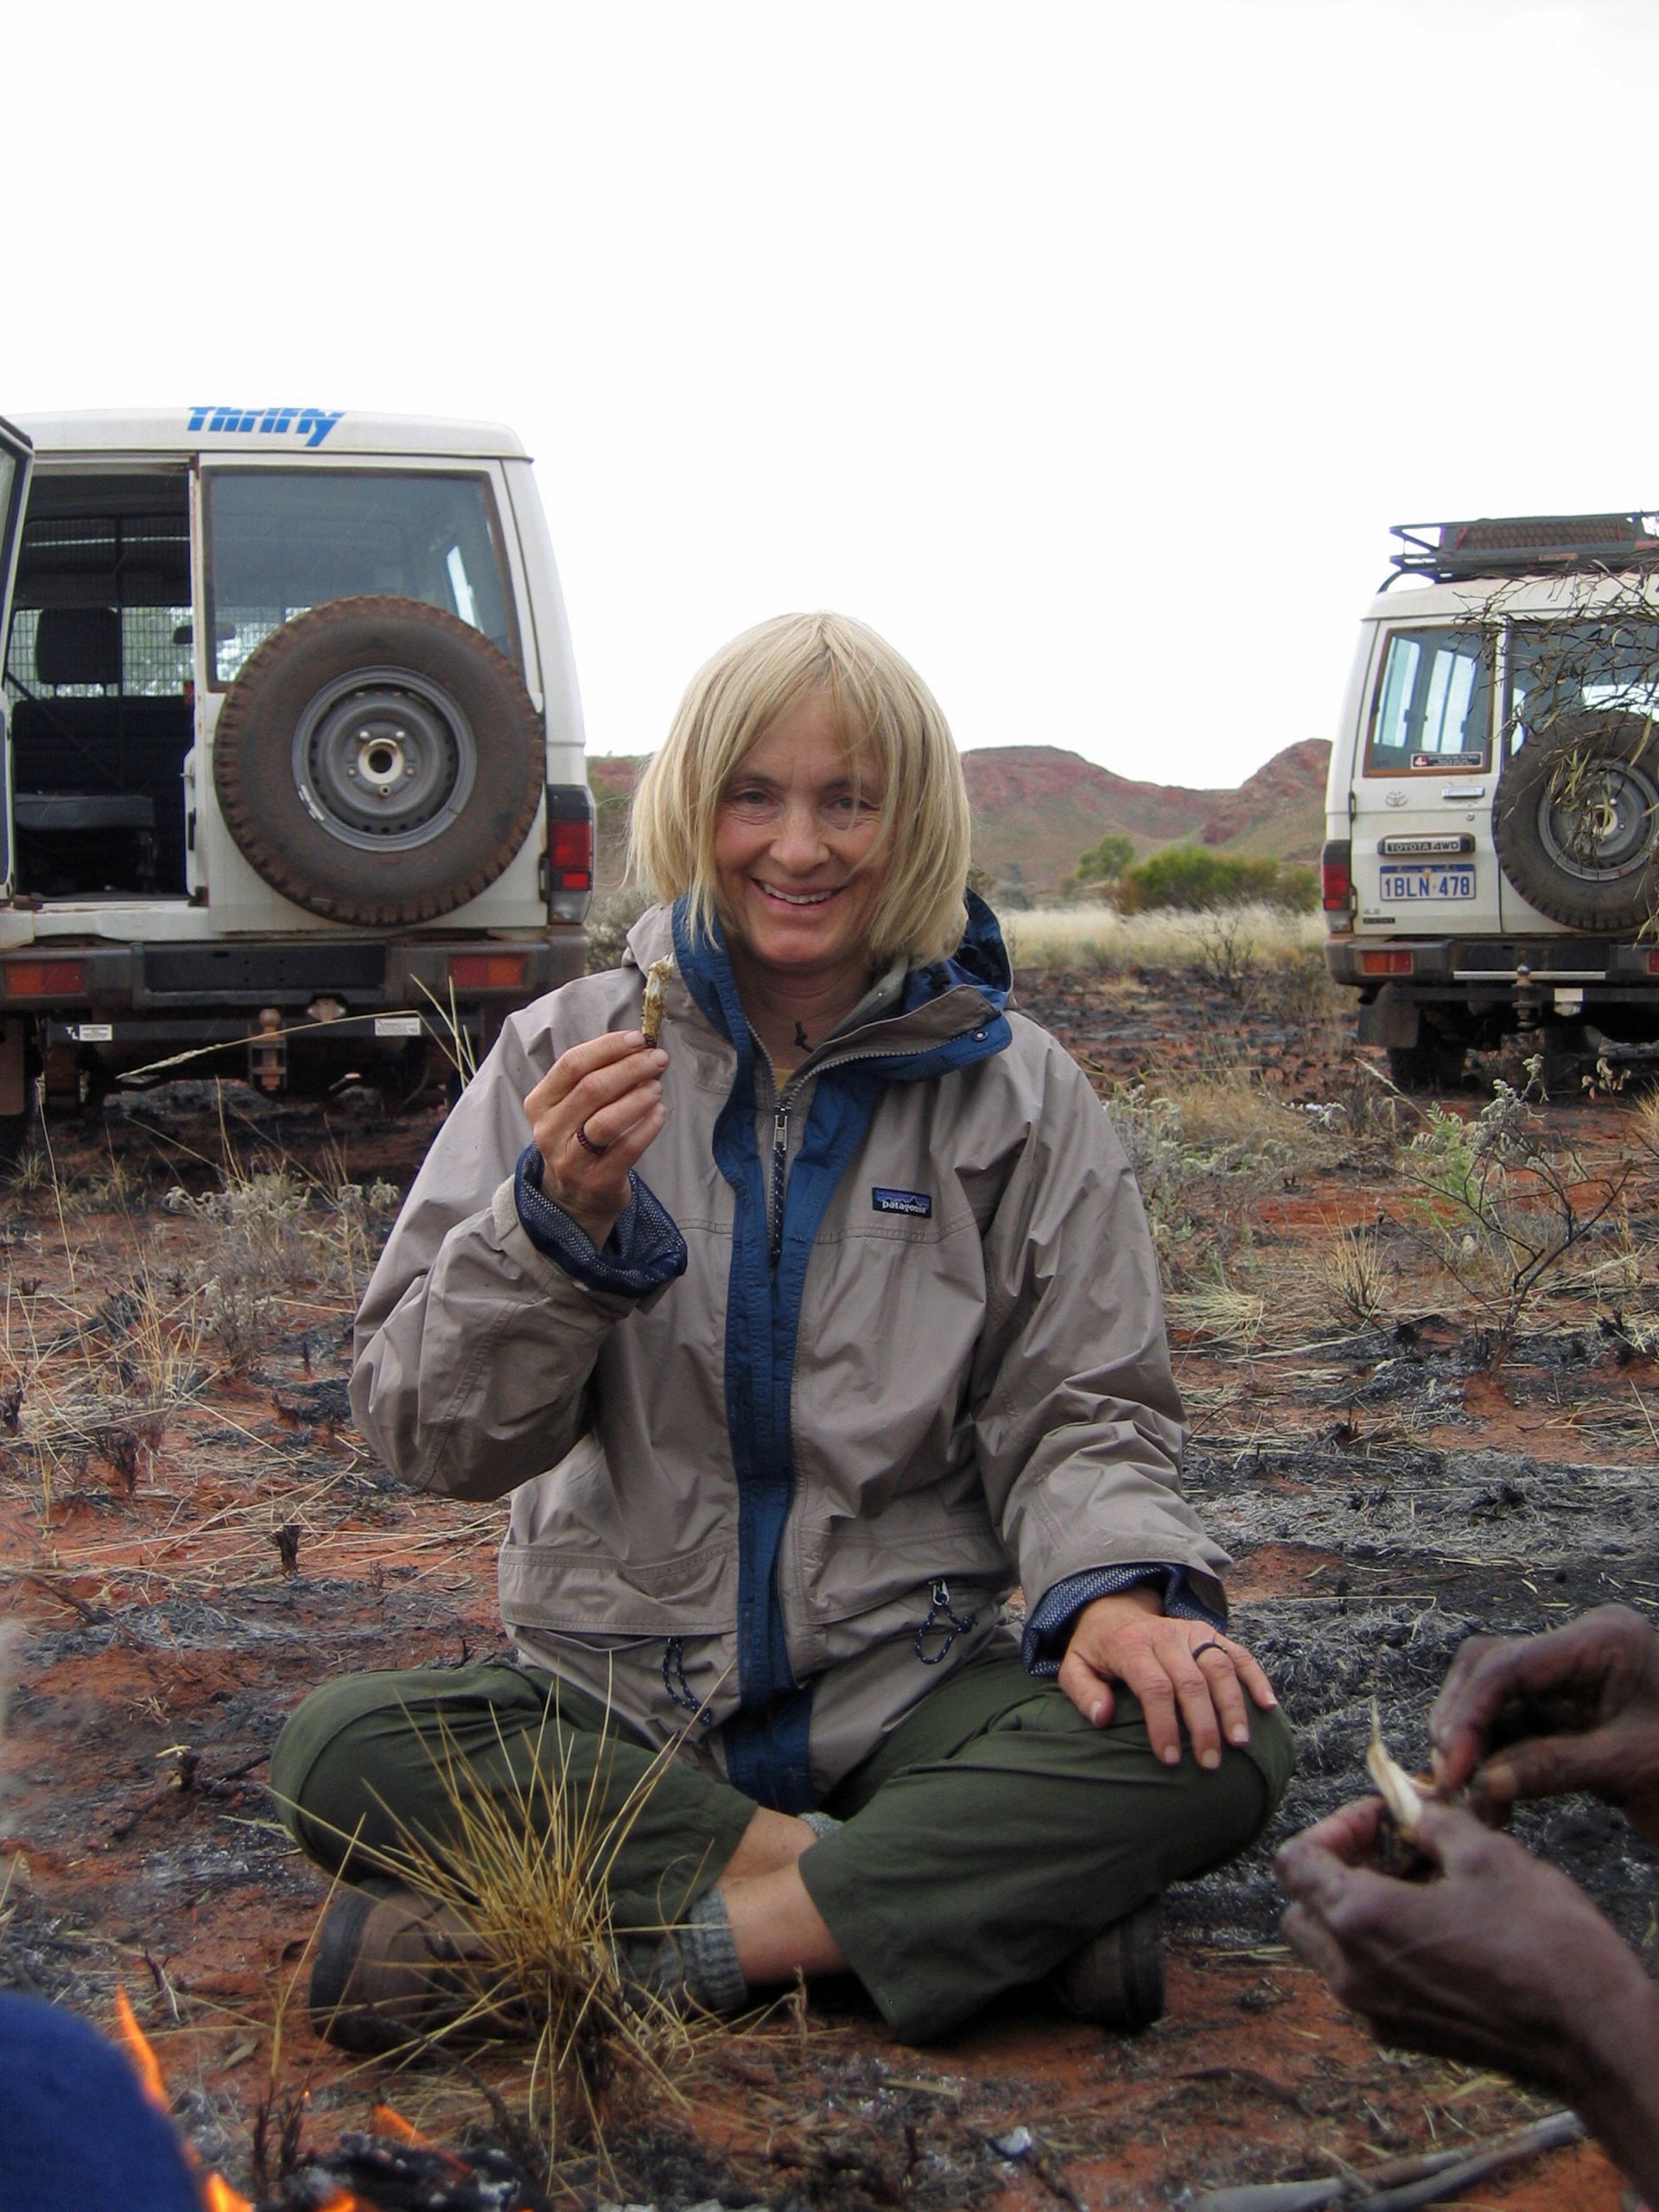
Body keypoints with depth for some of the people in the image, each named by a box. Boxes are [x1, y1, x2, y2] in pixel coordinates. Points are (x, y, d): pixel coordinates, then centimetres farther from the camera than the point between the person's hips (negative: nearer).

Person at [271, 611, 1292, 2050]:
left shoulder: (1016, 1093, 3)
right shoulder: (571, 1054, 1)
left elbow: (1080, 1413, 4)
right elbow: (431, 1435, -2)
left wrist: (1114, 1584, -18)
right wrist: (561, 1221, -21)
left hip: (906, 1688, 0)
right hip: (612, 1699, 0)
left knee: (1218, 1741, -27)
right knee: (342, 1751, -29)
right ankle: (978, 1895, -23)